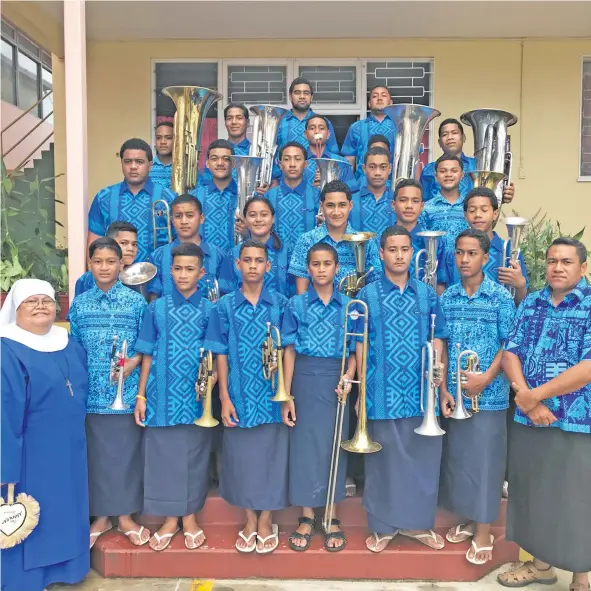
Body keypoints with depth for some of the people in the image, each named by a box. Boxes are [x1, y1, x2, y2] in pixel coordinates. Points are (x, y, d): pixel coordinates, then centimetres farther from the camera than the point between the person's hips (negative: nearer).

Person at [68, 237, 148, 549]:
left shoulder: (136, 301, -1)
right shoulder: (79, 303, 5)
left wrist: (134, 361, -16)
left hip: (127, 391, -2)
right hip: (91, 393, 2)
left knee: (126, 453, 7)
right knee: (97, 454, 10)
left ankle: (126, 516, 23)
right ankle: (101, 515, 26)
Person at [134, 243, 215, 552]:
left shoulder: (210, 310, 1)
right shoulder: (157, 308, 3)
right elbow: (147, 355, 5)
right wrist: (141, 394, 2)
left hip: (197, 395, 0)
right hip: (163, 395, 1)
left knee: (194, 456, 9)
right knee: (162, 454, 7)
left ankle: (190, 517, 26)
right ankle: (170, 519, 23)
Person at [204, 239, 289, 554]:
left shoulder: (280, 304, 1)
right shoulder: (225, 306, 1)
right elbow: (221, 354, 1)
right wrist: (225, 398, -4)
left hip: (272, 395, 0)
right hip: (239, 396, 1)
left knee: (271, 457, 7)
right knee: (241, 458, 10)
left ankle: (266, 521, 25)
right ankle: (249, 520, 28)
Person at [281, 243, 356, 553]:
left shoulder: (348, 306, 3)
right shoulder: (296, 304, 1)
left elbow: (354, 351, 5)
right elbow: (290, 351, 0)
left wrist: (348, 377, -15)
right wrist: (287, 395, -5)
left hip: (335, 380, 1)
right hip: (305, 379, 0)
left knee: (334, 445, 7)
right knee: (304, 444, 5)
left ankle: (332, 517, 23)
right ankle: (306, 517, 21)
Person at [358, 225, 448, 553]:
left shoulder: (427, 294, 6)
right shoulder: (367, 295, -1)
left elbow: (437, 338, 9)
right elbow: (360, 345, 1)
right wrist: (363, 388, -4)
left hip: (421, 391, 2)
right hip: (383, 391, -2)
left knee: (423, 456, 10)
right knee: (384, 459, 8)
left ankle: (417, 522, 29)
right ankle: (383, 526, 24)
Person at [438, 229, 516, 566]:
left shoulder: (501, 297, -4)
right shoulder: (446, 298, 4)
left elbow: (509, 345, -5)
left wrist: (486, 377, -18)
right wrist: (443, 390, -2)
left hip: (489, 395, -3)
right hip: (455, 395, 4)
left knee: (485, 460, 3)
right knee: (458, 458, 12)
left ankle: (484, 533, 16)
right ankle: (469, 520, 31)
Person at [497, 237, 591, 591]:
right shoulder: (531, 304, 7)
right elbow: (511, 354, 3)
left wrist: (536, 395, -16)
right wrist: (527, 402, -12)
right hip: (528, 420, 5)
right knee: (532, 494, 16)